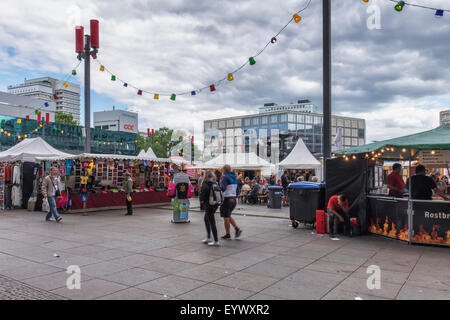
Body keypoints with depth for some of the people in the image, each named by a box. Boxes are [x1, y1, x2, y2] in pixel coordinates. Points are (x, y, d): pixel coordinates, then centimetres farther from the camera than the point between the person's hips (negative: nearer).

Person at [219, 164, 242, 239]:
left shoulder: (225, 177, -12)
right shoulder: (234, 177, 11)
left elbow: (223, 188, -27)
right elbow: (237, 190, 16)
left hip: (227, 199, -8)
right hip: (233, 199, 8)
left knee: (226, 217, 4)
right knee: (228, 216, 21)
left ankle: (227, 234, 11)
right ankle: (237, 228, 7)